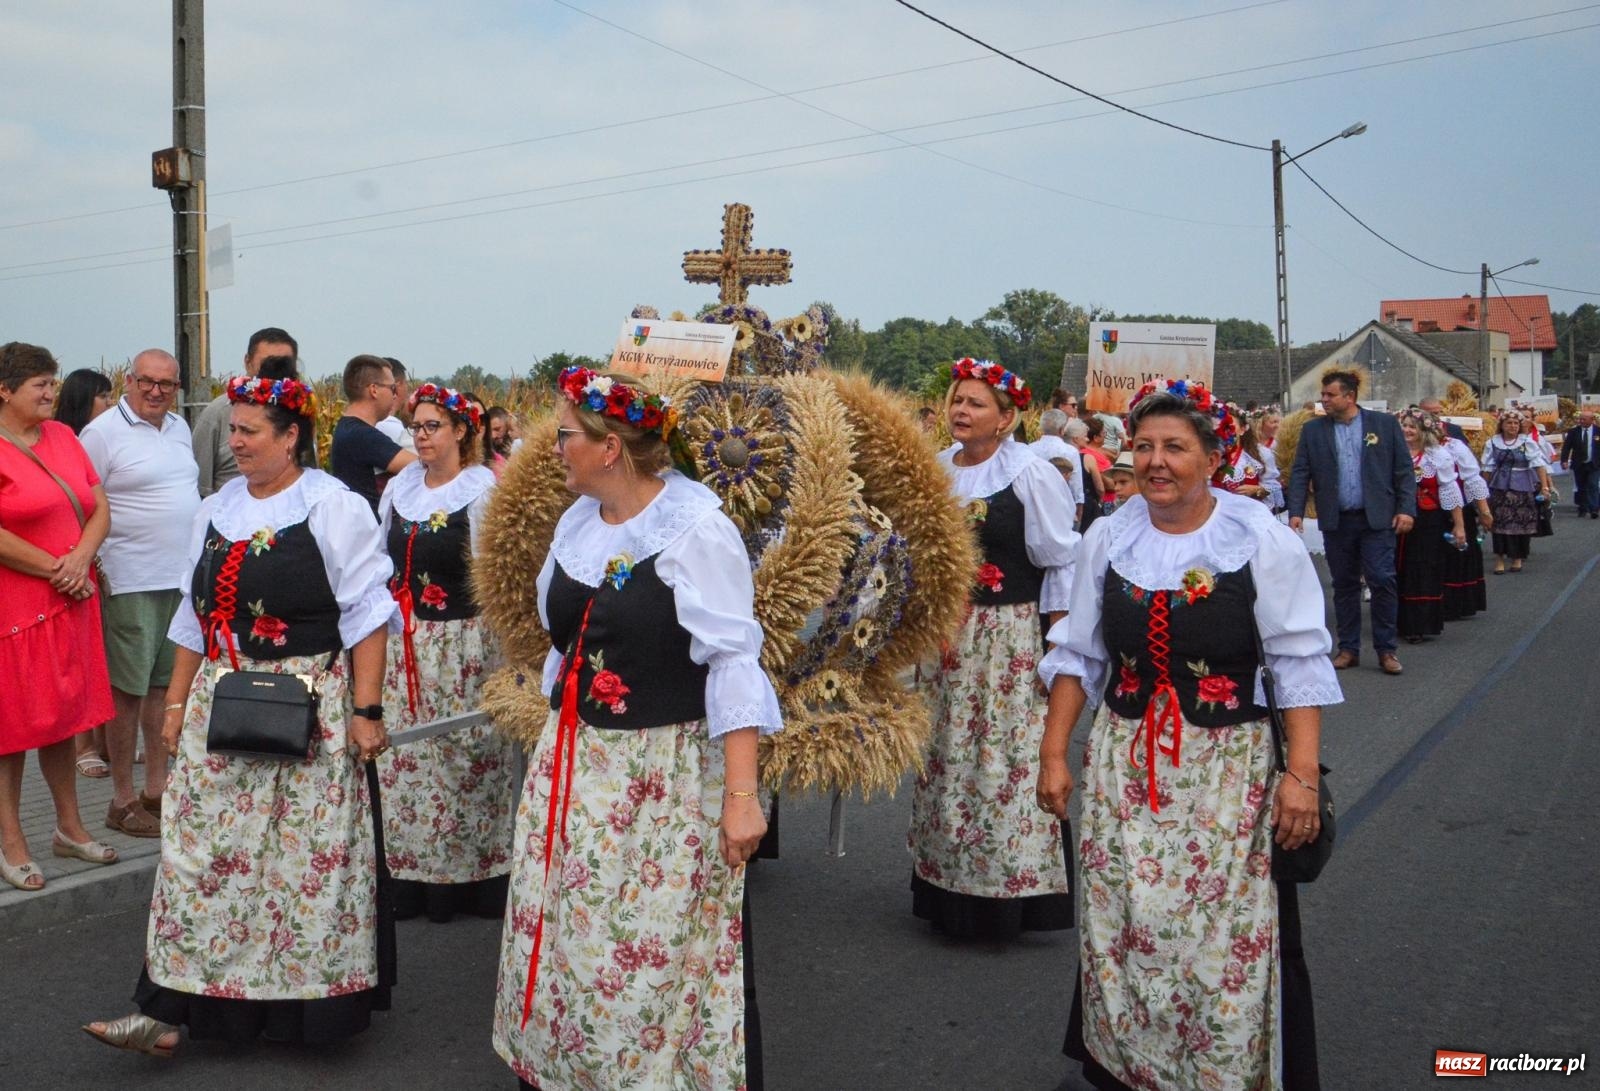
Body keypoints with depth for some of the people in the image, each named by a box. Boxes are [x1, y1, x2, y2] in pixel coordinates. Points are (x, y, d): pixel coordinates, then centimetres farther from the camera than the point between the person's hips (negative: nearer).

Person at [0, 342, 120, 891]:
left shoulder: (62, 436, 10)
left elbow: (99, 507, 10)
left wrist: (80, 558, -8)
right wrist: (54, 570, -14)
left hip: (70, 601, 7)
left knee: (62, 718, 15)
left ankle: (70, 827, 27)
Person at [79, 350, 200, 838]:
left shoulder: (179, 428, 13)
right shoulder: (103, 432, -9)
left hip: (183, 578, 7)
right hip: (130, 582, -7)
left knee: (166, 684, 13)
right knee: (128, 689, 0)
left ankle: (157, 788, 23)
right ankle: (123, 800, 10)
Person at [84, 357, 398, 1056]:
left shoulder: (333, 508, -7)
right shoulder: (217, 509, 11)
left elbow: (366, 616, -8)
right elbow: (196, 614, 16)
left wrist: (366, 710, -12)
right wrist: (177, 700, 13)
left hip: (309, 709, -5)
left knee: (308, 853, 1)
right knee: (200, 848, 4)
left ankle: (314, 997, 16)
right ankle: (171, 1011, 10)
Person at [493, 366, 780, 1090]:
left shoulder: (695, 527, -14)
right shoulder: (576, 521, 8)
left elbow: (733, 660, -17)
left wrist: (740, 793, -21)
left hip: (664, 778, -7)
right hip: (571, 766, 7)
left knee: (656, 960, 0)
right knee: (559, 943, 13)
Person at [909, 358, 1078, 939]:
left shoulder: (1031, 473, -8)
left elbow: (1060, 563, -5)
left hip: (1009, 635, -6)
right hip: (944, 636, 6)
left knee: (1005, 756, -4)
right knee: (944, 757, 9)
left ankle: (1009, 885, 9)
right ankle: (946, 887, 21)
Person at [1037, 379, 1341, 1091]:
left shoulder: (1261, 539, -7)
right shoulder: (1107, 539, 4)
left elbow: (1300, 664, -8)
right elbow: (1078, 656, 10)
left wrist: (1302, 774, -14)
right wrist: (1053, 754, 6)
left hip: (1228, 768, -3)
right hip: (1122, 764, 3)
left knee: (1227, 942, 0)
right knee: (1120, 933, 9)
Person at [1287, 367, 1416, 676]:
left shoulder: (1385, 424, 2)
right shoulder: (1313, 429, 5)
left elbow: (1404, 470, 2)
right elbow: (1300, 473, 3)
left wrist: (1406, 509, -6)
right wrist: (1296, 511, -7)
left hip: (1377, 519, -2)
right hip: (1336, 521, 2)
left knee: (1382, 581, -6)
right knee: (1344, 586, 8)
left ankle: (1386, 650, 4)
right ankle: (1348, 649, 17)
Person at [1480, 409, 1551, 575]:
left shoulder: (1527, 442, -3)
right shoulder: (1493, 443, 2)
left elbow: (1539, 465, -7)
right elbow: (1488, 468, 8)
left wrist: (1544, 487, -14)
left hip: (1523, 488, -1)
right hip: (1500, 488, 1)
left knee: (1522, 523, 4)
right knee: (1500, 523, -2)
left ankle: (1517, 558, 20)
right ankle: (1500, 559, 4)